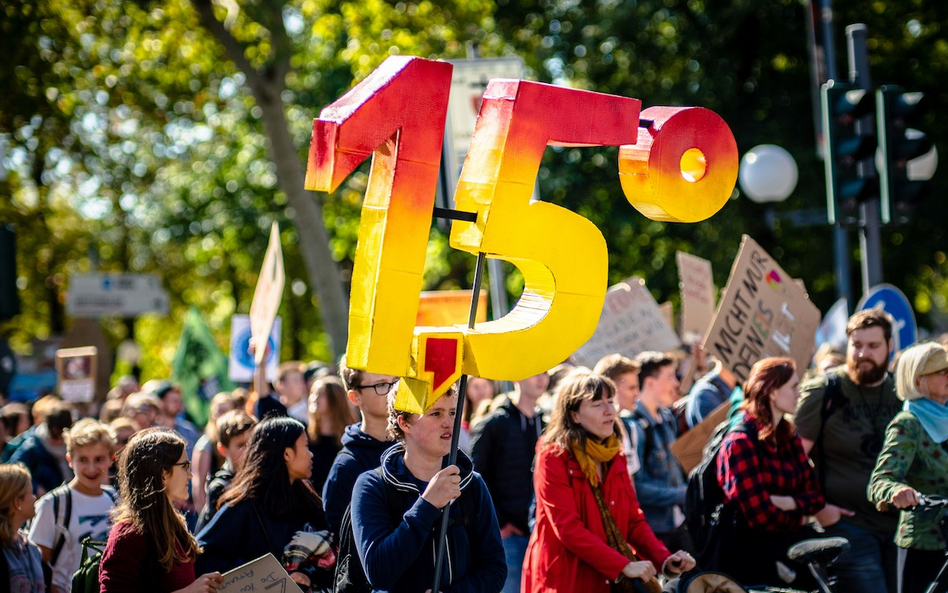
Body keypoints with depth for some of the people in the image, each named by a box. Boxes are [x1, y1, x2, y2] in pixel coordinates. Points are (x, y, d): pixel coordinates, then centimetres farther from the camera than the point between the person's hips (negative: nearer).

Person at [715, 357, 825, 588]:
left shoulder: (789, 437, 13)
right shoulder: (741, 443, -12)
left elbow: (816, 496, 9)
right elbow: (761, 517, -16)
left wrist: (786, 502, -11)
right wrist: (799, 517, 1)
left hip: (786, 542, 7)